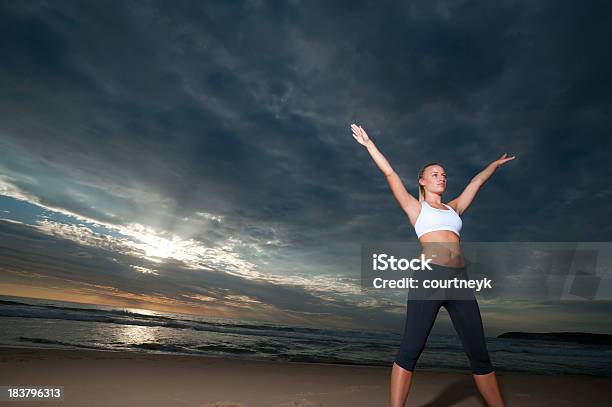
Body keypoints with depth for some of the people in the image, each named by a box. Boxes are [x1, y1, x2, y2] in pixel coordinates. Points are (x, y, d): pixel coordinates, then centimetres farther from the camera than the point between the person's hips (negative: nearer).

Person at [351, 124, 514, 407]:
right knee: (410, 350, -10)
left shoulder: (453, 208, 26)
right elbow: (389, 173, 10)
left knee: (479, 354, 6)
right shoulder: (415, 207, 13)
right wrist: (369, 144, 12)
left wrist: (496, 163, 51)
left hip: (459, 280, 5)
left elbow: (477, 182, 39)